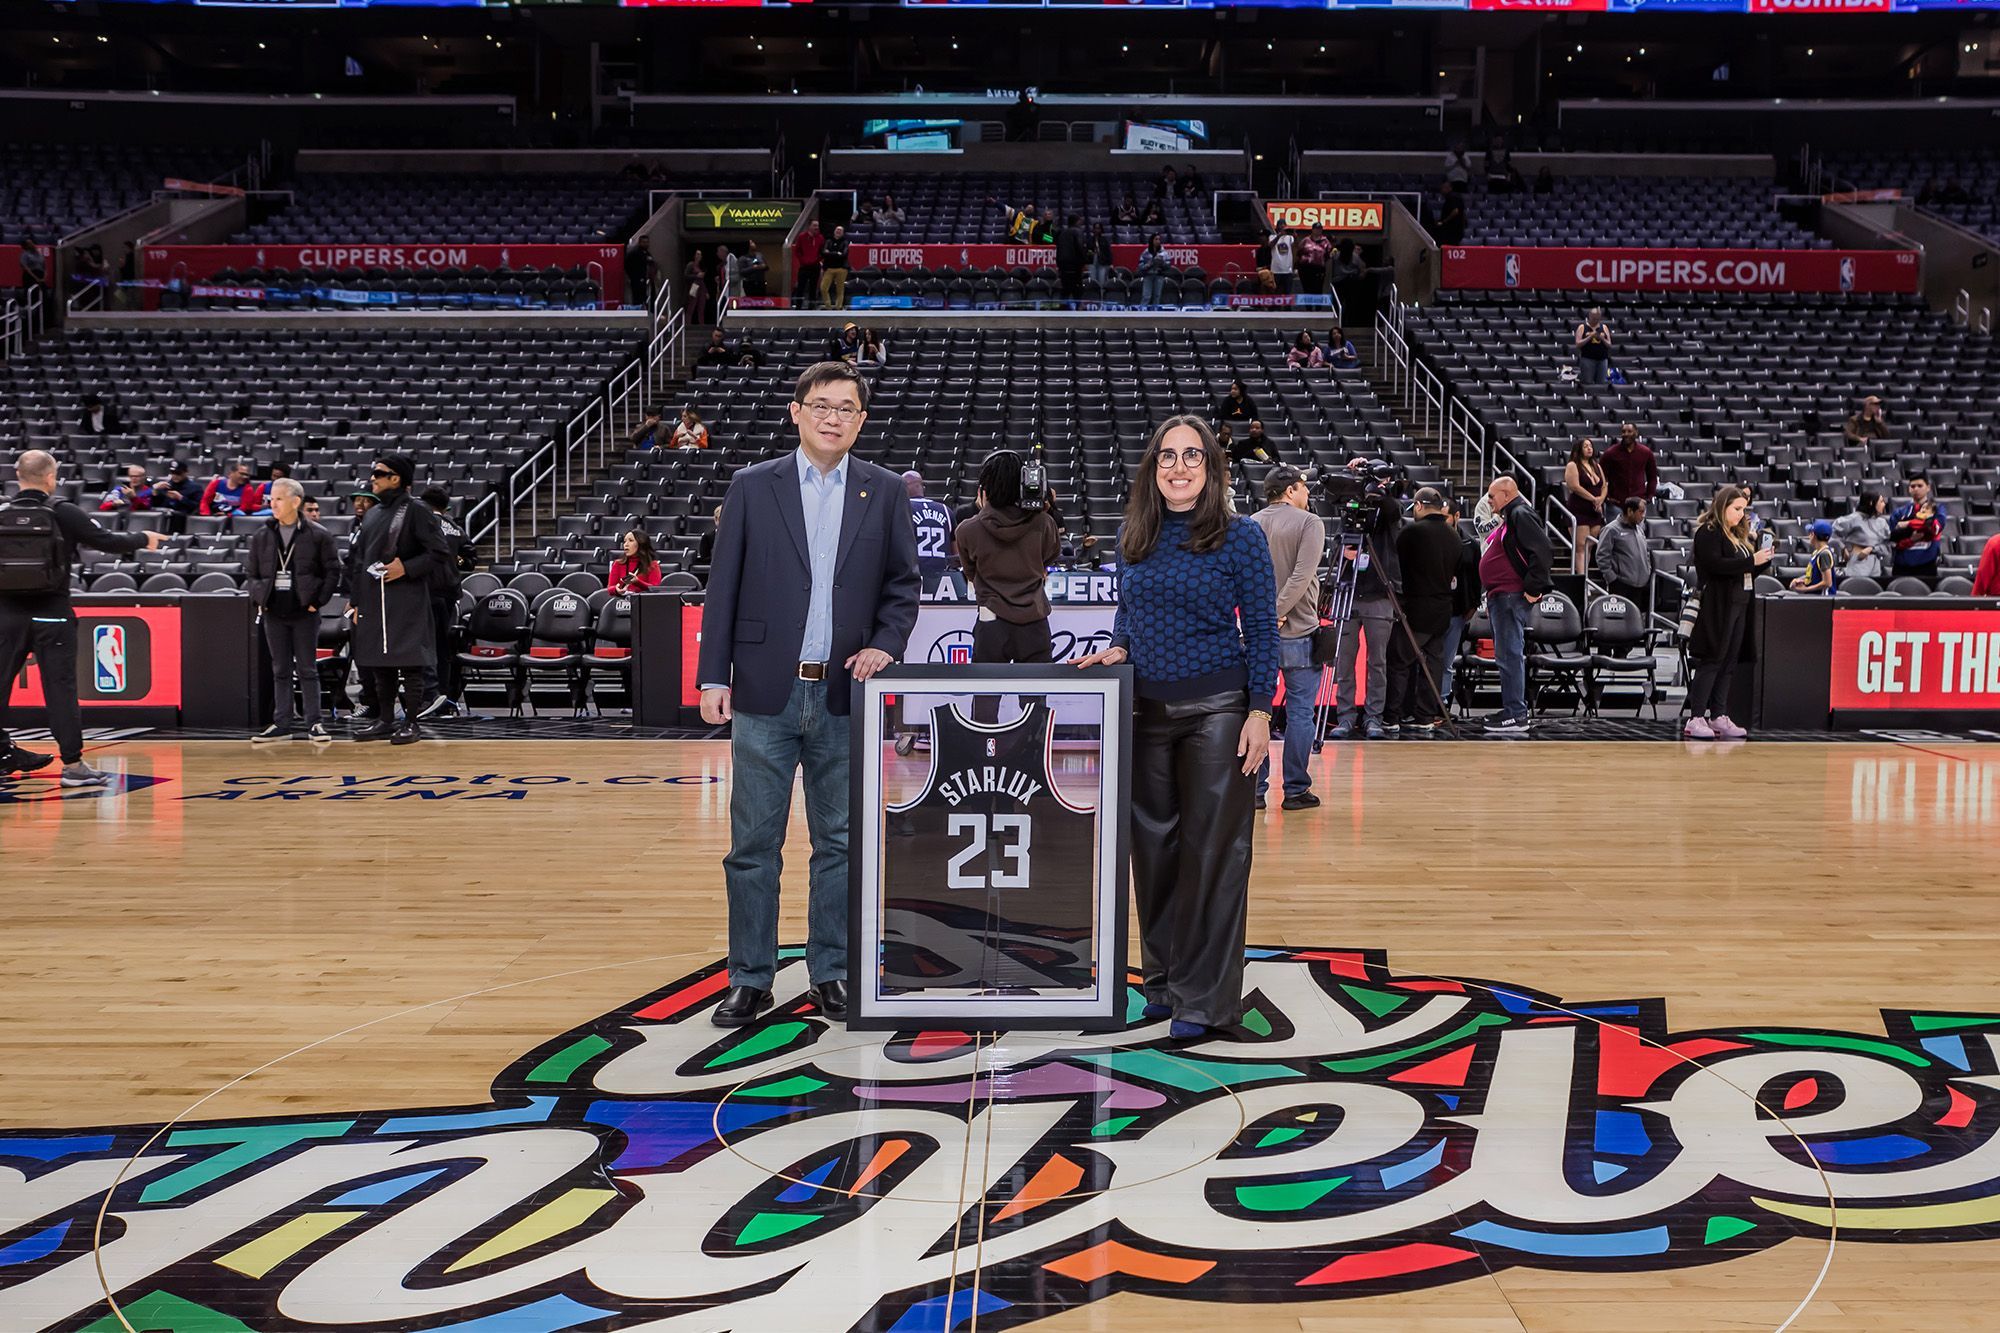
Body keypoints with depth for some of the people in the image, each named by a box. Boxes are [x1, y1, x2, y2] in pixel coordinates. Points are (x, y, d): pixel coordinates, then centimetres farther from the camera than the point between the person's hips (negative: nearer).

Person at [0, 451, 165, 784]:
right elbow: (106, 541, -2)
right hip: (51, 613, -2)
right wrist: (143, 540, 14)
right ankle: (72, 763, -1)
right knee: (60, 687, -1)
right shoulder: (63, 513, -6)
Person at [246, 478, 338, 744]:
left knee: (307, 670, 1)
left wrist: (318, 601, -7)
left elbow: (333, 571, -1)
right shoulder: (261, 536, 6)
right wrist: (258, 599, 1)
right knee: (280, 670, 9)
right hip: (274, 612, 3)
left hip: (304, 613, -3)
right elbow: (250, 573, 14)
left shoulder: (318, 535, -4)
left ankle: (314, 724, 6)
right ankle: (282, 724, 13)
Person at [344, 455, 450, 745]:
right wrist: (355, 599, 15)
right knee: (379, 664, 11)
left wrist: (406, 567, -17)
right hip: (373, 601, 7)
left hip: (406, 600, -7)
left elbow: (439, 554, -8)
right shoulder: (373, 514, 16)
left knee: (409, 664, -4)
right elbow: (357, 559, 20)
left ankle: (411, 723, 3)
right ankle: (385, 720, 20)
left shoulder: (416, 510, -5)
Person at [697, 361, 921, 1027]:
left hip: (844, 696, 1)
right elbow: (723, 587, 2)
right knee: (754, 844, 4)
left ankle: (831, 973, 20)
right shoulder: (752, 487, 3)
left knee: (840, 842, 8)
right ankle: (750, 979, 14)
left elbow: (902, 586, 10)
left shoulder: (884, 493, 6)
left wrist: (886, 645, -8)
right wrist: (713, 678, -3)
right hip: (766, 695, -1)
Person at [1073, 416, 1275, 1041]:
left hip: (1216, 708, -4)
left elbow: (1261, 631, -4)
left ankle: (1204, 996, 7)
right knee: (1153, 846, 9)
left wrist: (1260, 712, -9)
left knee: (1212, 850, -1)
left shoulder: (1241, 536, -5)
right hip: (1146, 708, 5)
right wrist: (1117, 648, 0)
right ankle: (1164, 978, 24)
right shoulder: (1134, 537, 8)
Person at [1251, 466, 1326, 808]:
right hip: (1298, 632, -4)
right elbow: (1302, 576, -16)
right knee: (1300, 712, 3)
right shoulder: (1309, 523, -5)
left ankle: (1254, 789, 9)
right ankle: (1296, 789, 6)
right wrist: (1279, 612, -16)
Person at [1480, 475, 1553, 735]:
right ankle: (1514, 710, 21)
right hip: (1501, 597, 11)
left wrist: (1533, 588, -22)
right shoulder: (1508, 518, 21)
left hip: (1511, 597, -11)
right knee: (1507, 656, 14)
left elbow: (1541, 550, -23)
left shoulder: (1521, 515, -11)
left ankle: (1516, 715, -9)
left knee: (1510, 656, -10)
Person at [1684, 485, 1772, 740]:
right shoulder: (1708, 533, -7)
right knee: (1712, 661, -8)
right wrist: (1751, 561, -19)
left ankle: (1718, 717, 11)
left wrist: (1764, 559, 6)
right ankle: (1695, 719, -6)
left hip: (1737, 605, 9)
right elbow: (1715, 564, -21)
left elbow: (1747, 573, 24)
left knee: (1728, 663, 8)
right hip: (1717, 606, -9)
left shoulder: (1739, 535, 20)